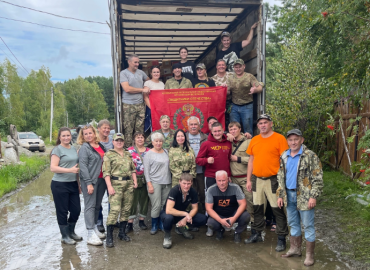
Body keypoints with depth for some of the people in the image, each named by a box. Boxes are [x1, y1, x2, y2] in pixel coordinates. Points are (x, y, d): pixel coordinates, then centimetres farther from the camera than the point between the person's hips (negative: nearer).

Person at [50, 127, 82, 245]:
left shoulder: (73, 148, 11)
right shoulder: (57, 149, -8)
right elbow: (53, 168, -16)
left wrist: (79, 183, 16)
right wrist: (70, 170, -25)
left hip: (73, 184, 6)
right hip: (60, 185, -6)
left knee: (76, 210, 10)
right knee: (62, 211, 6)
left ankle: (71, 232, 32)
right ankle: (65, 236, 21)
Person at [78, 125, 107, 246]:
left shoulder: (101, 145, 12)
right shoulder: (84, 148, -6)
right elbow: (83, 166, -13)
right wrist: (88, 183, -19)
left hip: (101, 179, 6)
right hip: (90, 180, -6)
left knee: (97, 205, 14)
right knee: (90, 206, -3)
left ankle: (95, 228, 28)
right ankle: (91, 235, 0)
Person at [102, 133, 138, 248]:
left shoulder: (128, 154, 16)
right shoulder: (109, 155, -1)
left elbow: (133, 169, 20)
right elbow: (106, 172, -7)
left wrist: (135, 181, 9)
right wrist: (109, 186, -15)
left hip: (129, 184, 6)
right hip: (116, 184, -6)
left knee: (126, 209, 9)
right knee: (115, 210, -12)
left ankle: (122, 232, 23)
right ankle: (109, 236, -2)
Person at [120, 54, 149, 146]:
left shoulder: (141, 72, 13)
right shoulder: (123, 73, -3)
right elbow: (127, 89, -14)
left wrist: (147, 88, 8)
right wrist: (142, 90, -7)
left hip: (140, 104, 5)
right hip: (128, 105, -5)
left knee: (140, 128, 7)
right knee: (128, 129, -2)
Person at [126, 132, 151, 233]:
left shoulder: (149, 151, 8)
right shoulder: (129, 150, -1)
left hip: (146, 179, 3)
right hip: (134, 179, -3)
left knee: (144, 199, 10)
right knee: (133, 200, -1)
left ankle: (142, 220, 25)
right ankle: (130, 223, 8)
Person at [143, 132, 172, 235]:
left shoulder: (166, 152, 12)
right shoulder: (149, 154, -2)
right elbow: (146, 171, -5)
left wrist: (170, 180, 12)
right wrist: (149, 184, -10)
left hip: (167, 183, 4)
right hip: (155, 183, -4)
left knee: (165, 205, 7)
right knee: (156, 205, -6)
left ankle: (162, 224, 23)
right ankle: (154, 226, 11)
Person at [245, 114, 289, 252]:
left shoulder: (279, 138, -6)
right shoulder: (254, 140, 9)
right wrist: (248, 180, 10)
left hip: (273, 180, -5)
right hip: (257, 179, 5)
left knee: (278, 209, 2)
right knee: (257, 208, 15)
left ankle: (281, 239, 15)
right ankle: (256, 234, 30)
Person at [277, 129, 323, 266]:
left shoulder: (310, 156, -11)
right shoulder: (284, 156, 7)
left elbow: (317, 178, -11)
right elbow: (280, 177, 13)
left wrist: (313, 196, -15)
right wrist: (280, 195, 10)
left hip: (304, 197, -6)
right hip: (289, 195, 6)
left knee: (308, 225, 5)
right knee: (293, 223, 17)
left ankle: (309, 254, 18)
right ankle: (295, 249, 32)